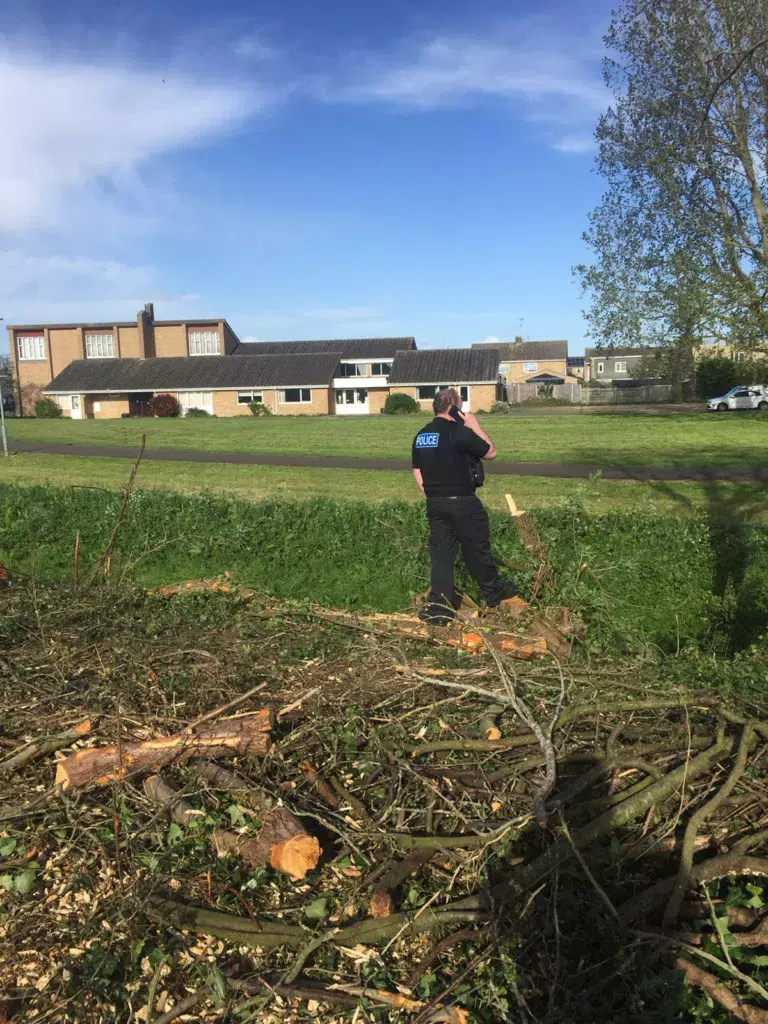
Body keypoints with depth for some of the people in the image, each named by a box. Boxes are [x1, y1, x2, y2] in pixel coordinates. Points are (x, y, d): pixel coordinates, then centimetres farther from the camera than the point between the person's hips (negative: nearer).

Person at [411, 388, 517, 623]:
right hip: (462, 502, -6)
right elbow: (491, 452, -5)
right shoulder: (459, 432, -15)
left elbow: (417, 471, 13)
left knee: (441, 553, 7)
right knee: (477, 550, 10)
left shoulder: (421, 436, 7)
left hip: (434, 504, 6)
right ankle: (494, 593, 29)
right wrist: (475, 426, 2)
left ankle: (438, 606, 4)